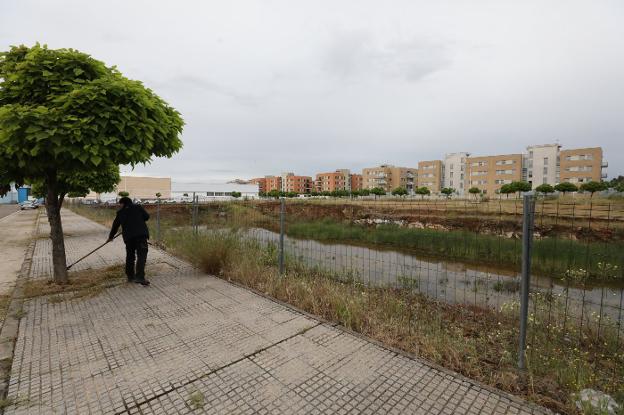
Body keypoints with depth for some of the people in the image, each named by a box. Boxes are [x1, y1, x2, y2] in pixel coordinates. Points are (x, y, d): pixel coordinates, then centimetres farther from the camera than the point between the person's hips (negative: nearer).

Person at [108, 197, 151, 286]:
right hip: (141, 234, -3)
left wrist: (111, 236, 37)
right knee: (141, 255, -9)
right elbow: (147, 216, 5)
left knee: (130, 256, 19)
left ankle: (130, 276, 28)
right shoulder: (138, 207, 8)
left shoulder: (120, 213, 14)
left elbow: (115, 226, 23)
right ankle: (140, 277, -21)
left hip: (128, 237, 3)